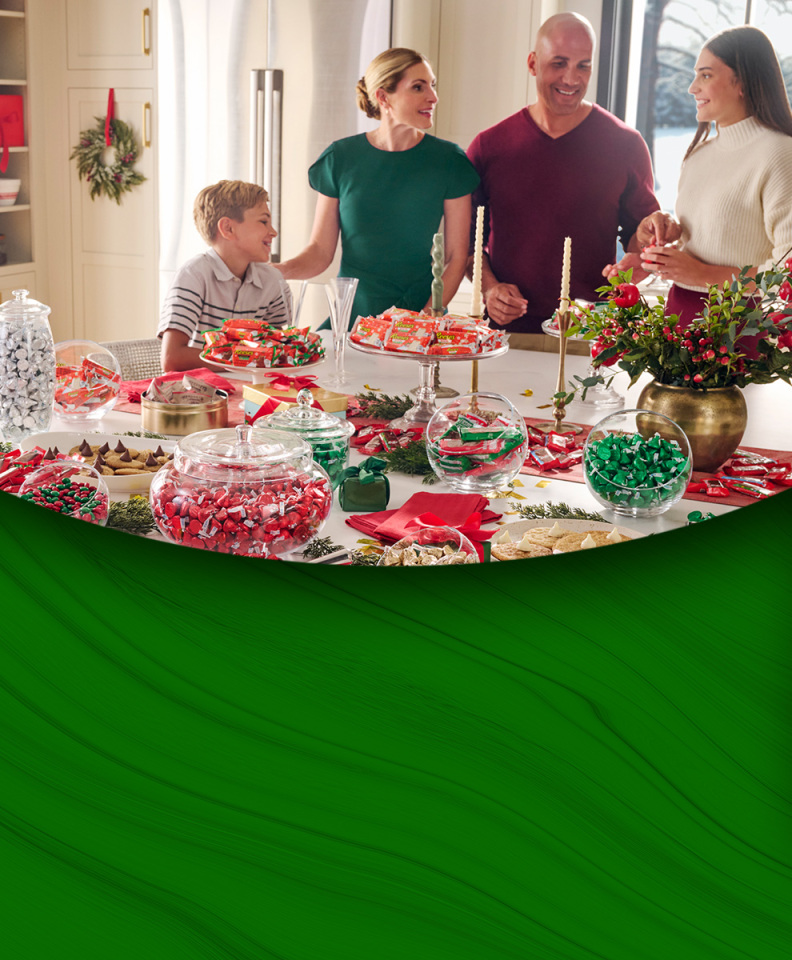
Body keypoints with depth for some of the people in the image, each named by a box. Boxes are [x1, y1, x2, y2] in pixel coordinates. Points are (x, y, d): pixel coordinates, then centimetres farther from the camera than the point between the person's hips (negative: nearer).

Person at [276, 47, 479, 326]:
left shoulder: (448, 161, 1)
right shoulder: (340, 158, 3)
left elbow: (457, 256, 2)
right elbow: (320, 251, 4)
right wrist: (272, 272, -16)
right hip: (353, 315, 0)